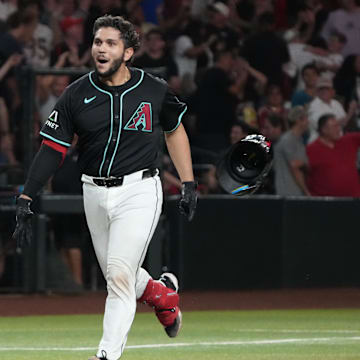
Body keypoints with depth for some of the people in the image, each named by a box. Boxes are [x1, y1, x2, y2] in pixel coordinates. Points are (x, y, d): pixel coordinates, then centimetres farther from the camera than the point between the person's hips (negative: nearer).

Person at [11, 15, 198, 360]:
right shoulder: (77, 95, -2)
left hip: (138, 192, -4)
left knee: (120, 274, -15)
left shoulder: (154, 91, -5)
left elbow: (175, 131, 12)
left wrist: (188, 184, 8)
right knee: (117, 277, 15)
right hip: (95, 194, 4)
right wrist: (26, 199, -12)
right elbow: (52, 149, -4)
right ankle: (162, 292, 45)